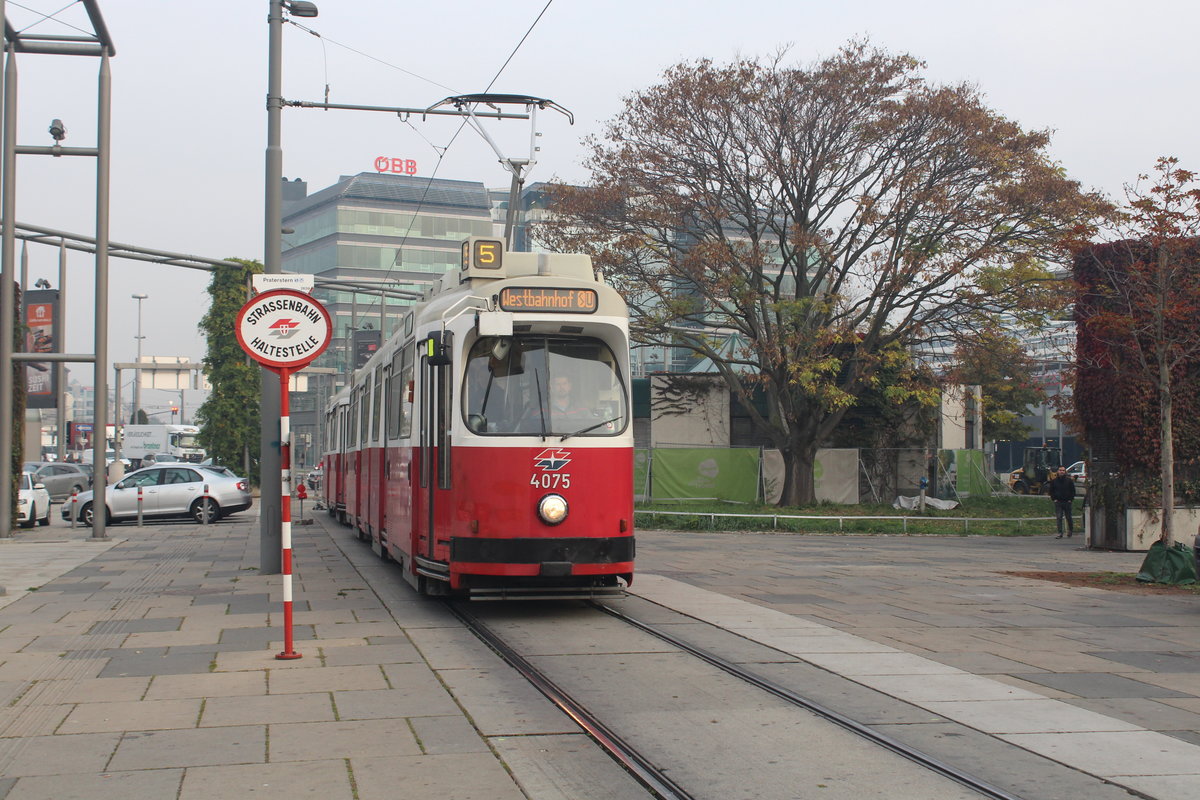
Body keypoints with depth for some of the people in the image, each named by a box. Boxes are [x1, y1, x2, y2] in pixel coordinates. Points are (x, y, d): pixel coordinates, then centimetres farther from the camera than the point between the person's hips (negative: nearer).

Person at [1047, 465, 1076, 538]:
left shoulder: (1069, 480, 2)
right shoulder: (1054, 481, 5)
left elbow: (1073, 491, 7)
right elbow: (1051, 491, 12)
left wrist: (1071, 499, -1)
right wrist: (1054, 499, 1)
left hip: (1067, 502, -1)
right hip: (1058, 502, 1)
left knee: (1068, 517, 8)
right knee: (1058, 518, -6)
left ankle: (1070, 530, 28)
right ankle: (1060, 533, -6)